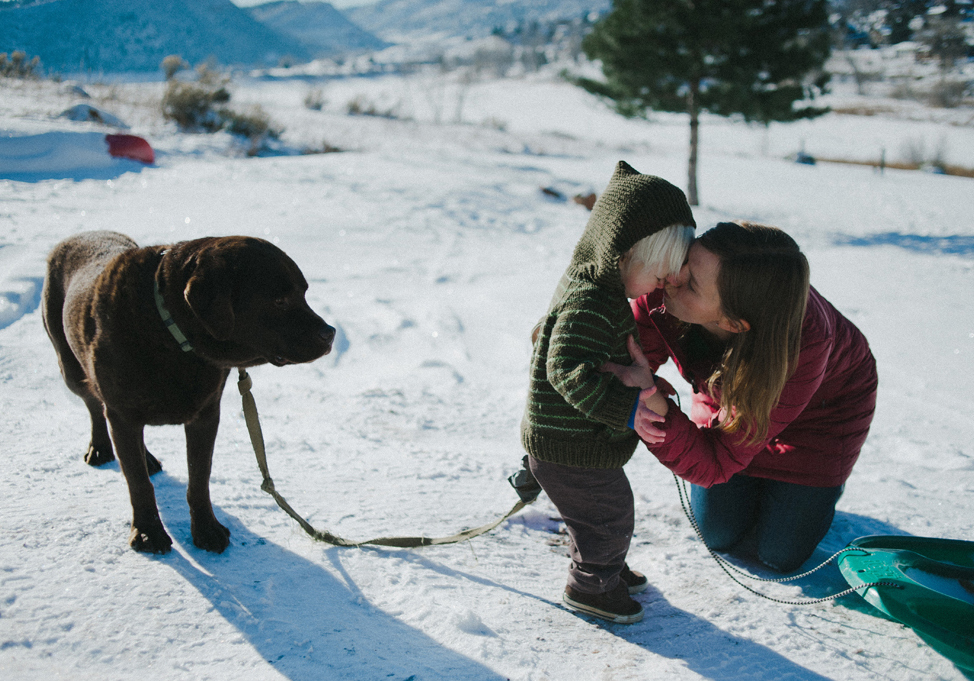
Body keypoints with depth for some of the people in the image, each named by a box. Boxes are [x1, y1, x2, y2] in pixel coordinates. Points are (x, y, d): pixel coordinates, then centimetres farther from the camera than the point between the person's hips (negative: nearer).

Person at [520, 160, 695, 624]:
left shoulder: (598, 286, 6)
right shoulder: (589, 301, -28)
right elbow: (570, 370, -35)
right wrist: (633, 407, -35)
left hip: (584, 439, 10)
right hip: (569, 448, -10)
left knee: (603, 509, 27)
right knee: (609, 514, 6)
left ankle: (606, 567, 48)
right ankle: (590, 586, 28)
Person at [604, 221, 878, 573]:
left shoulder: (804, 348, -46)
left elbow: (714, 465, -40)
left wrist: (657, 412, -57)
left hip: (819, 408, -3)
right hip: (728, 397, 3)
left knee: (780, 554, 5)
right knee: (719, 536, 9)